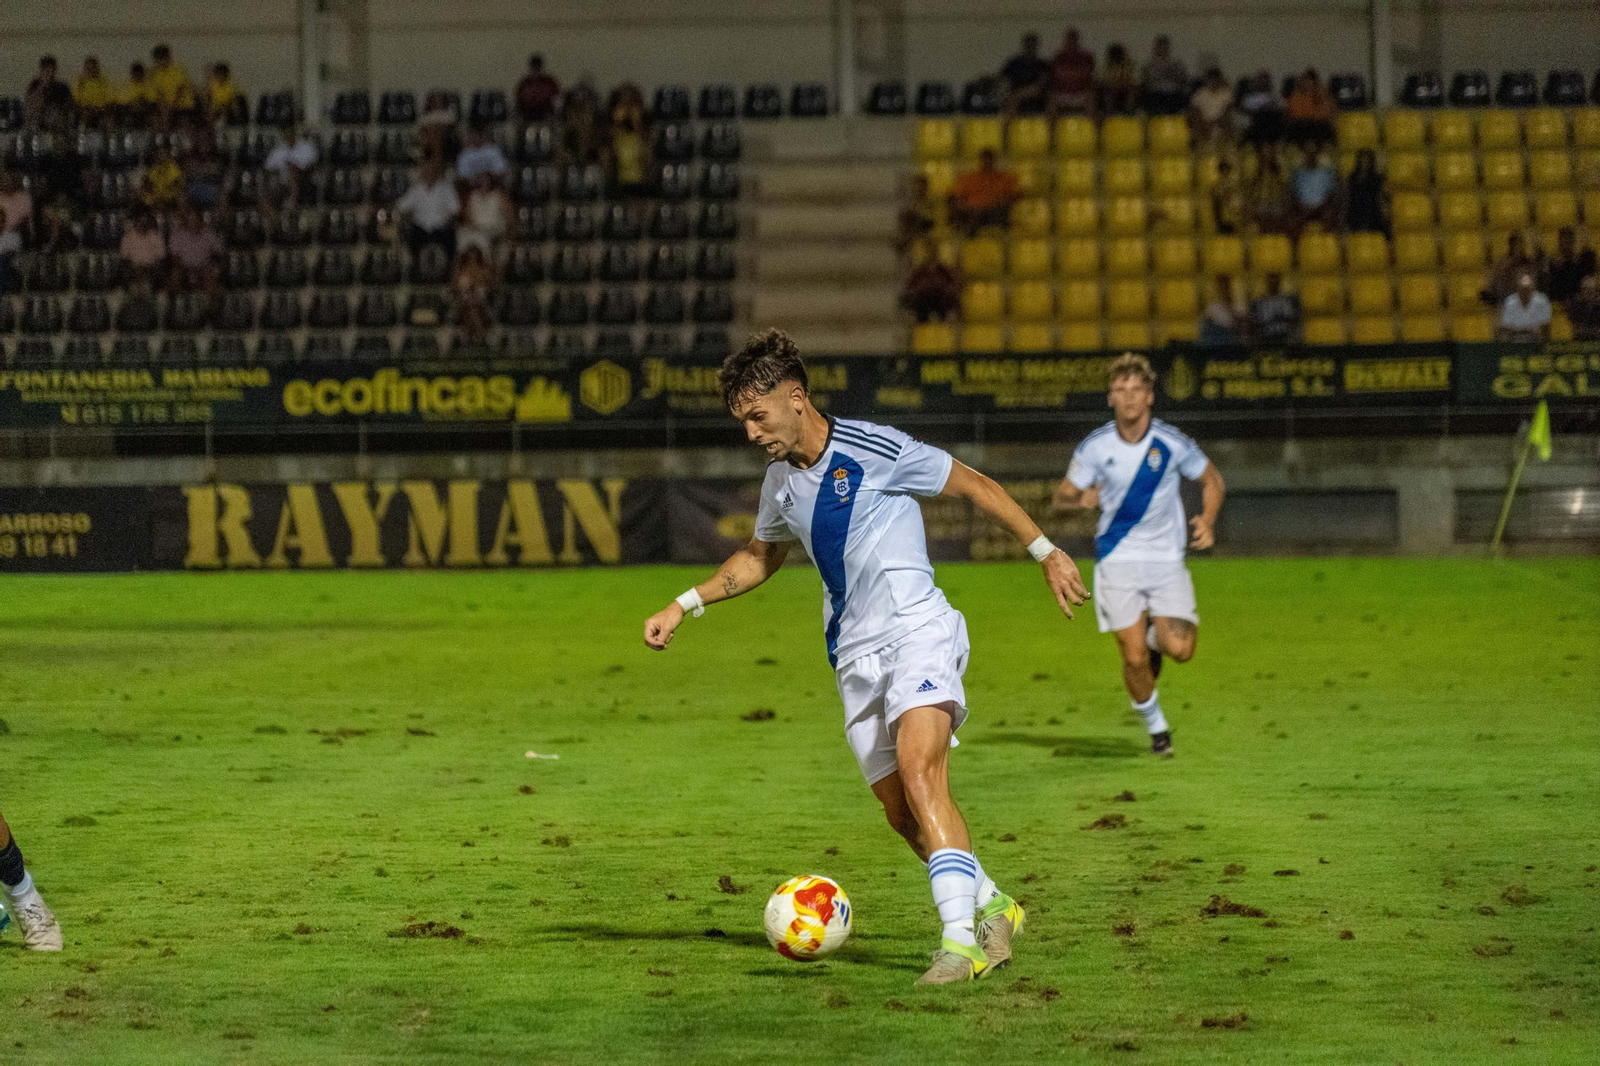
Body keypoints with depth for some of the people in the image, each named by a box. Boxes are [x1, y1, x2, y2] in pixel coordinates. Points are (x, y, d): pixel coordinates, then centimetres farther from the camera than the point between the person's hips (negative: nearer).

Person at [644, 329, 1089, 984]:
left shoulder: (873, 450, -10)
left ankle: (961, 939, -34)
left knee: (918, 771, -27)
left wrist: (1047, 553, 0)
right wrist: (684, 606, 20)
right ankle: (991, 908, 25)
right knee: (902, 813, 4)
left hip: (916, 629, -7)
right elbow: (759, 557, 30)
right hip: (854, 655, 7)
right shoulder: (781, 479, 11)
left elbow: (973, 486, -1)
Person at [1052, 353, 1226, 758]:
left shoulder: (1172, 443, -7)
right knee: (1135, 658, -7)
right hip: (1117, 557, 0)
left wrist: (1207, 520, -9)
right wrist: (1080, 499, -19)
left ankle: (1156, 636, 23)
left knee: (1180, 649, -15)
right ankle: (1155, 724, 21)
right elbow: (1060, 498, 2)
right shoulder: (1094, 447, -6)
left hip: (1166, 558, 0)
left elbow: (1213, 481, 8)